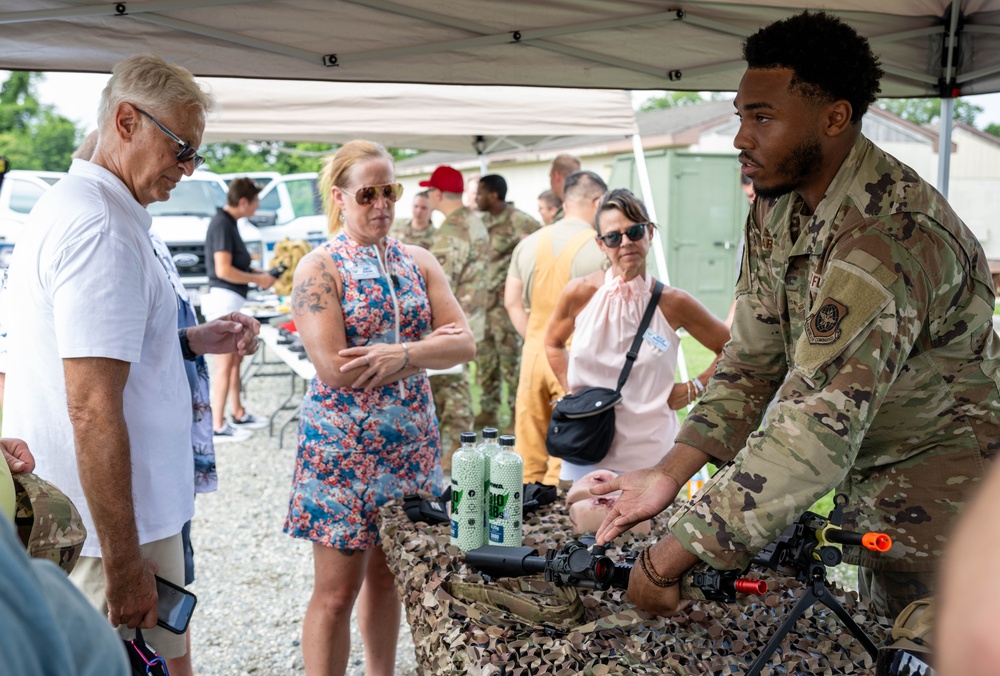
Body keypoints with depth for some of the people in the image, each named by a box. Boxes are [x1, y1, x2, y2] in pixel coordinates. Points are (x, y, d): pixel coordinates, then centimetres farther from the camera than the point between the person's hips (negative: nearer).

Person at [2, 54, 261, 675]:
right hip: (114, 527, -10)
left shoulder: (61, 206, 13)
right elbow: (93, 412, -25)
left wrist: (191, 342, 13)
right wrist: (125, 566, -22)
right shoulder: (106, 230, -21)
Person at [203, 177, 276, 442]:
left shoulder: (228, 222, 12)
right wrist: (257, 279, -13)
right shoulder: (222, 224, -17)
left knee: (236, 360, 18)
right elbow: (223, 270, -23)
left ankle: (238, 415, 31)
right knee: (225, 366, -4)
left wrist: (258, 273, 11)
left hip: (231, 300, 10)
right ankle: (218, 427, 3)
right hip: (224, 298, -10)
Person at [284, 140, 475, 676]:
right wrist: (427, 346, -13)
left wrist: (400, 354, -19)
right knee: (338, 590, 1)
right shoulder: (319, 268, -7)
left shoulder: (418, 262, 8)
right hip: (342, 444, -5)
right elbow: (335, 368, -18)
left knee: (386, 577, 16)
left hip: (410, 440, 5)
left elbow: (465, 344, -1)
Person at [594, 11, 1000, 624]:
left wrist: (670, 558, -38)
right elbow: (754, 357, -1)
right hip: (869, 485, 8)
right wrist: (669, 474, -15)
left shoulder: (890, 236, -33)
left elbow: (820, 426, -40)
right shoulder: (776, 204, -3)